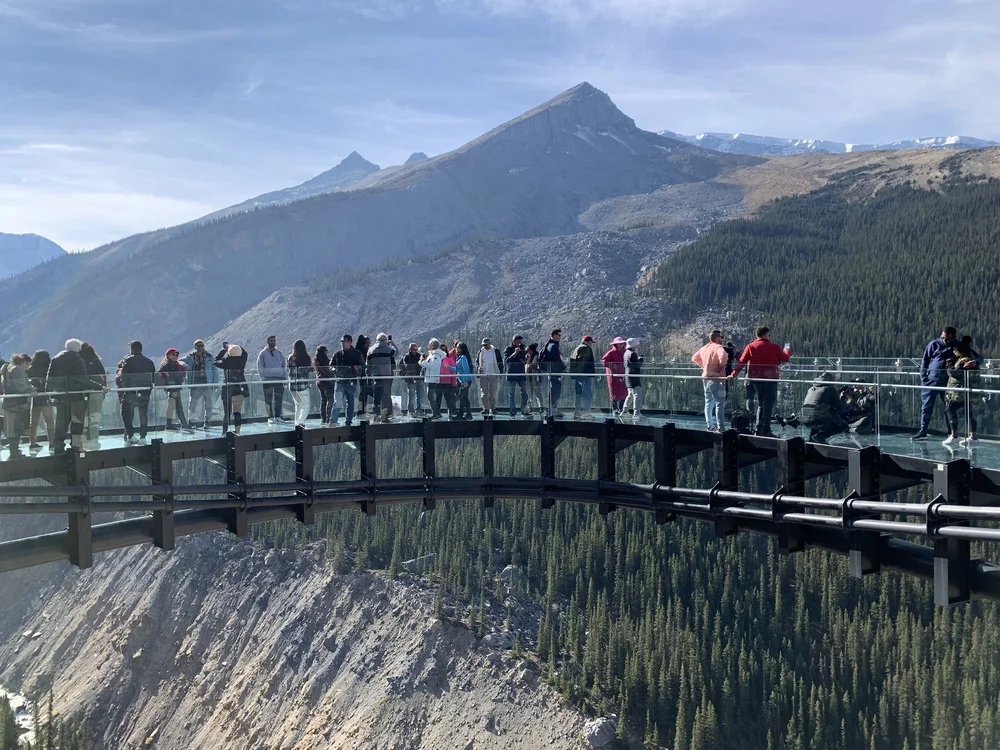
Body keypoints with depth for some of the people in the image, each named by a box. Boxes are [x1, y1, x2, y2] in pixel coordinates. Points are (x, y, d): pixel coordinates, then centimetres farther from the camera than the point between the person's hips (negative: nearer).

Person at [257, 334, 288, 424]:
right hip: (268, 379, -3)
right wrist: (263, 378, -7)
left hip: (279, 379, 3)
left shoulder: (279, 353, 12)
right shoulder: (263, 353, 3)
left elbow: (284, 366, 14)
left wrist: (285, 377, 5)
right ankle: (270, 417, 1)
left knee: (279, 399, 3)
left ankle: (278, 416, 9)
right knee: (268, 399, -2)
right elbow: (260, 367, 2)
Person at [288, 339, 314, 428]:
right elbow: (311, 372, -3)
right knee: (306, 404, -1)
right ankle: (301, 421, -20)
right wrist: (311, 381, 11)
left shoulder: (290, 358, 2)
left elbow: (288, 372, 6)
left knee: (298, 405, 18)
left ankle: (297, 423, 20)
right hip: (304, 385, -4)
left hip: (292, 385, 4)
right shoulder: (306, 358, -8)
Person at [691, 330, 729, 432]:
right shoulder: (718, 347, -12)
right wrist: (722, 365, -15)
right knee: (720, 403, -5)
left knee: (709, 403, 15)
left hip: (706, 377, 8)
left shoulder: (704, 348, 13)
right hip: (716, 378, -8)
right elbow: (723, 356, -33)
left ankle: (710, 426, 19)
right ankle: (720, 427, -7)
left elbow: (694, 358, 26)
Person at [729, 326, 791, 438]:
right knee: (769, 404, -2)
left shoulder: (751, 346, 1)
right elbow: (785, 358, 11)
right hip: (770, 379, -4)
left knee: (761, 404, 16)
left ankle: (759, 429, 14)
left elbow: (741, 362, -3)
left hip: (756, 379, 4)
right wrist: (788, 350, 32)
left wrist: (733, 374, 2)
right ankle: (766, 430, -8)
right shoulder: (774, 347, -3)